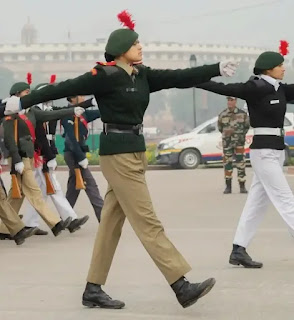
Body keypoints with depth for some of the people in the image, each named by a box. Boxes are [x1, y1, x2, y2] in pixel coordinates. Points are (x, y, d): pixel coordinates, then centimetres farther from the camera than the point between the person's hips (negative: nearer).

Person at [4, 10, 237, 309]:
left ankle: (93, 290, 16)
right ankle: (182, 287, -10)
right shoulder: (105, 75, -11)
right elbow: (64, 88, -9)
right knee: (147, 221, -9)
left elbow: (178, 77, 7)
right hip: (117, 152, -8)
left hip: (136, 150, 8)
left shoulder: (142, 75, 10)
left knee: (112, 222, 10)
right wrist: (22, 102, -7)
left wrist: (216, 69, 2)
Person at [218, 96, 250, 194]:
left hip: (239, 142, -1)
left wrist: (242, 134, 2)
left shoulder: (242, 114, 1)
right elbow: (220, 127, 15)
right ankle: (228, 187, 9)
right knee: (227, 164, 2)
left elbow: (247, 126, 12)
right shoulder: (222, 114, 3)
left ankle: (242, 186, 5)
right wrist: (226, 133, 6)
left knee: (240, 163, -2)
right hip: (227, 142, 1)